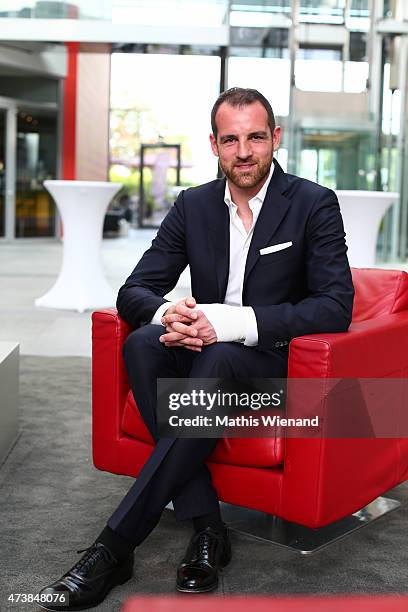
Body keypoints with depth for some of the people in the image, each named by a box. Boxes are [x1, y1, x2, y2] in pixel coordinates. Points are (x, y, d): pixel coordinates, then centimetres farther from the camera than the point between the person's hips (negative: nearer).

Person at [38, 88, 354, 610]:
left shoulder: (315, 204, -6)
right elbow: (133, 292, 3)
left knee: (219, 359, -36)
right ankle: (207, 527, -26)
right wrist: (167, 313, -24)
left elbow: (336, 306, -16)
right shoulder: (194, 205, 6)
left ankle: (114, 546, -32)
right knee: (143, 343, -28)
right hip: (203, 350, 4)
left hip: (273, 358, -4)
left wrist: (231, 322, -28)